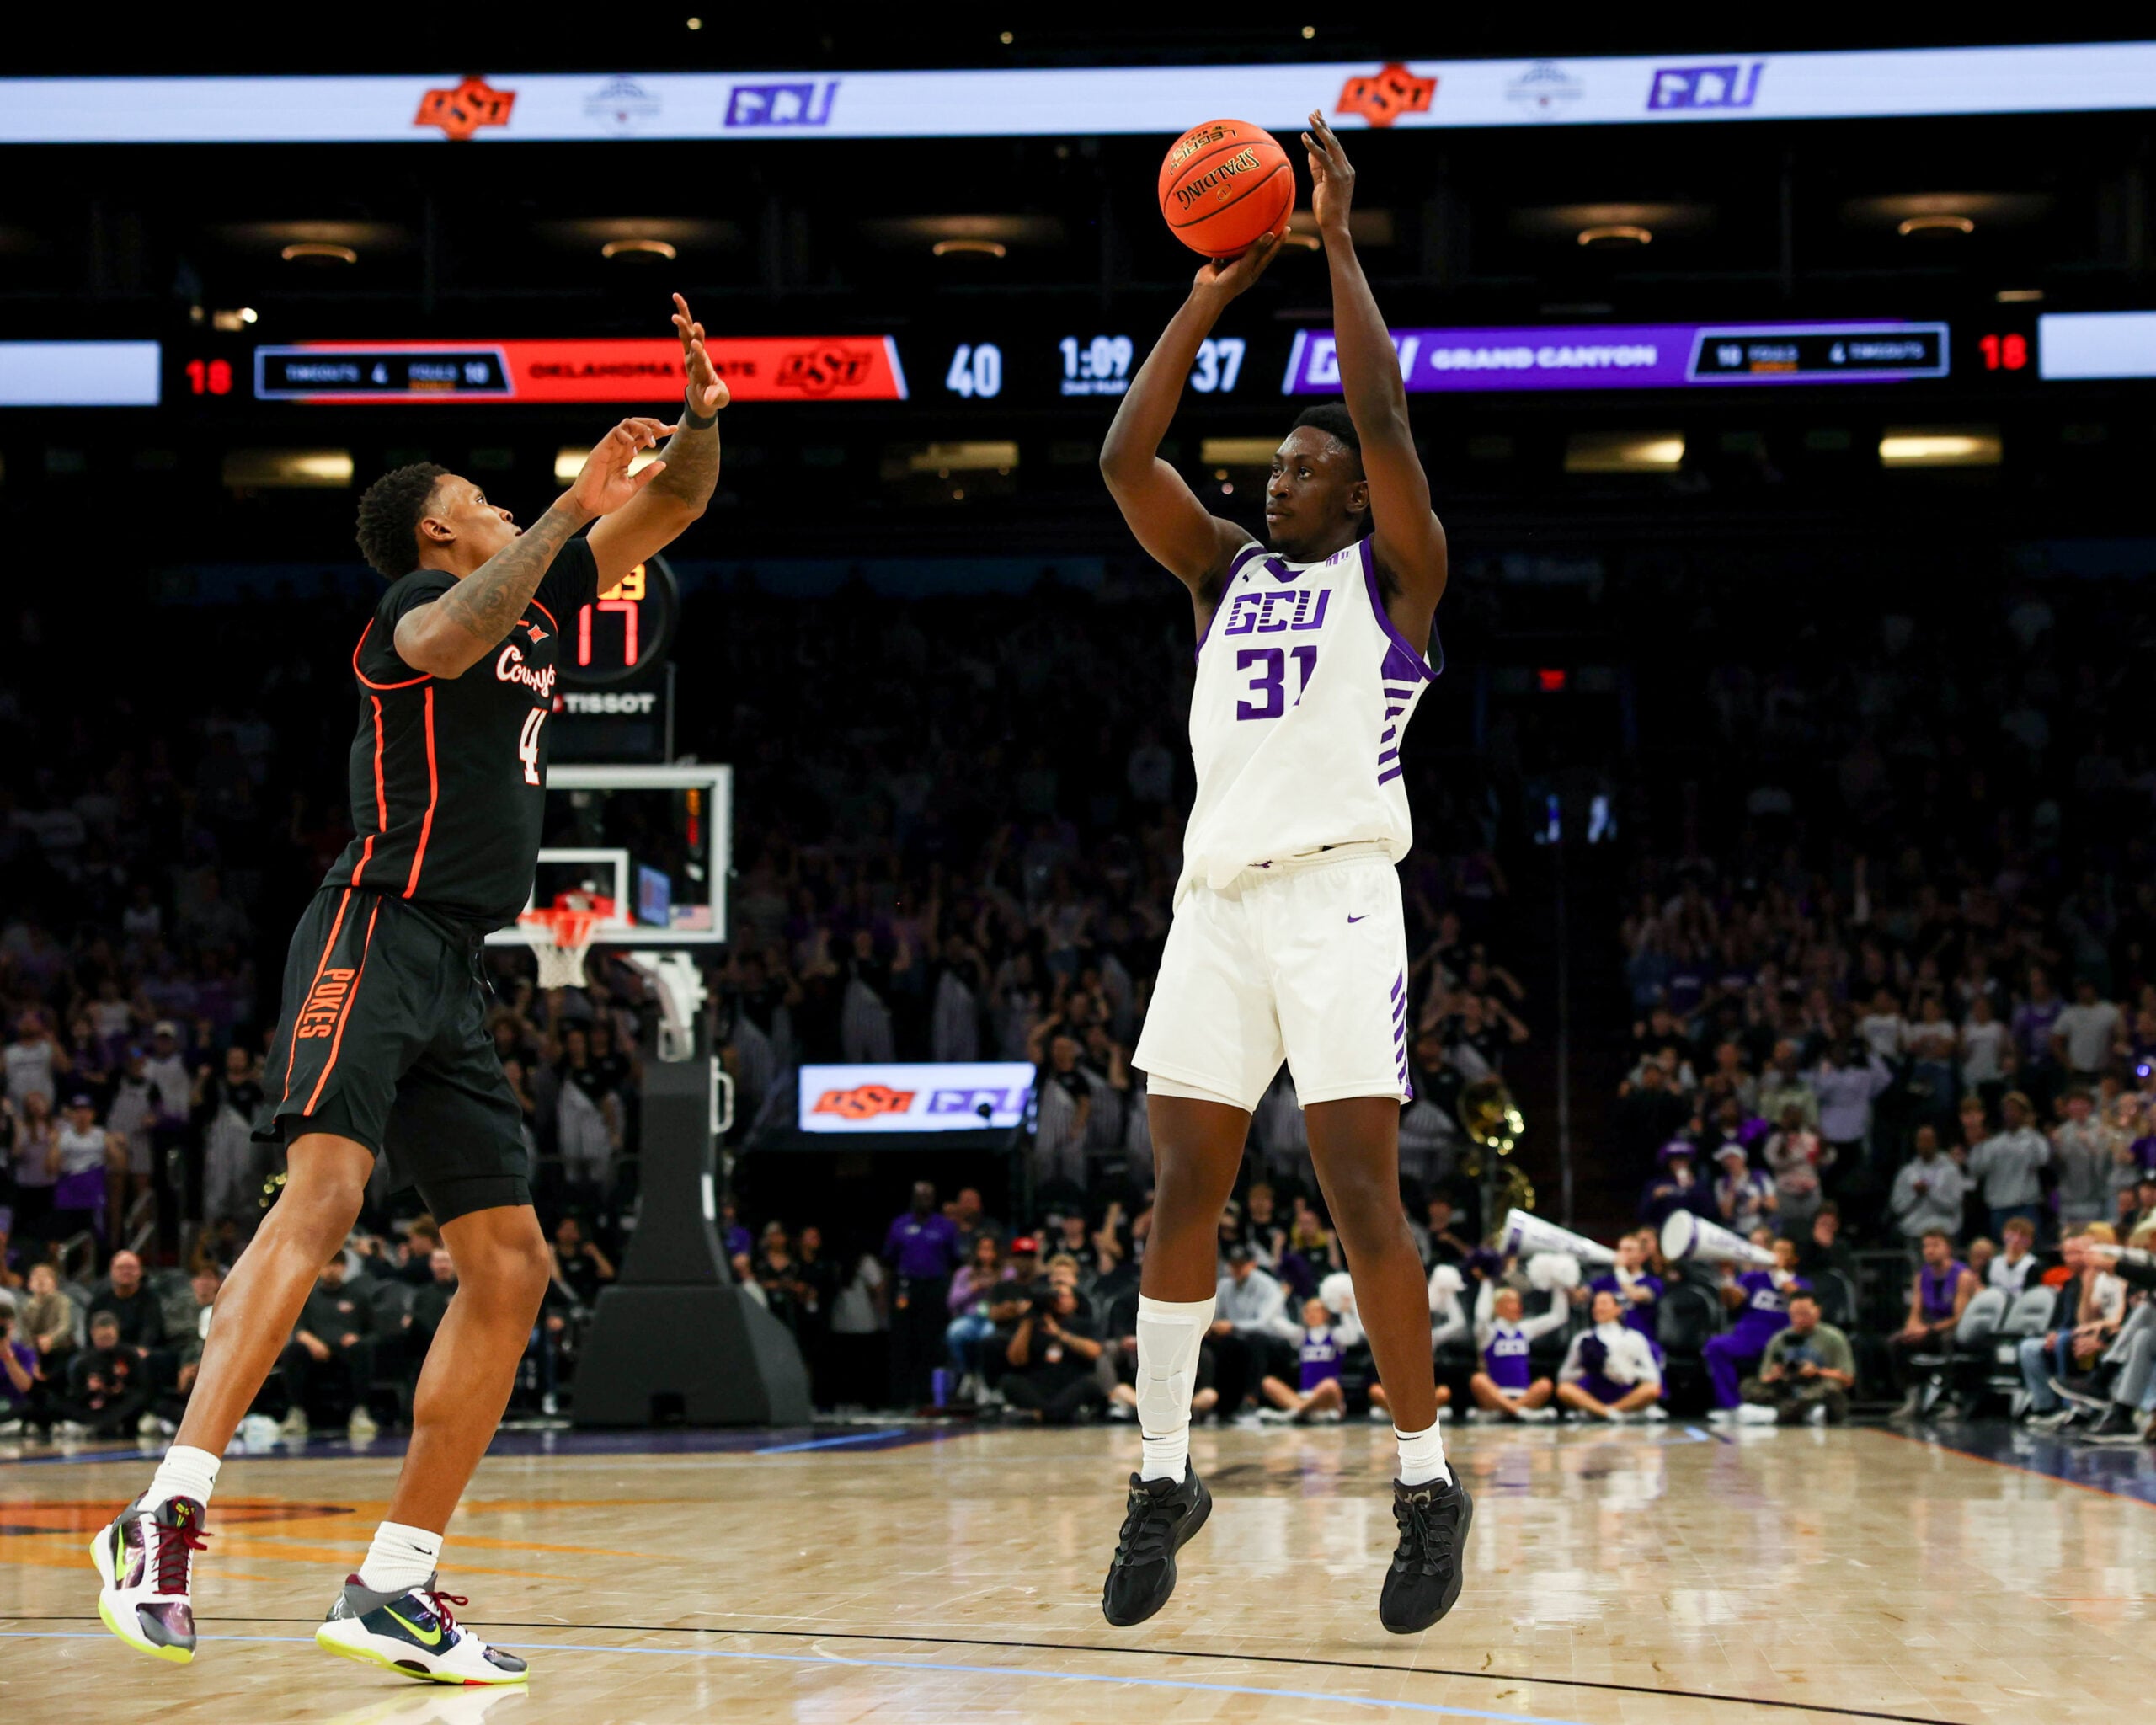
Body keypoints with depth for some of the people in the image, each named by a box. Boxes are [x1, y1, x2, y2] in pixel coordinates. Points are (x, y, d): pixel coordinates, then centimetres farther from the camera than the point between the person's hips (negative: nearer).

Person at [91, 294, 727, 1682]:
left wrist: (700, 416, 3)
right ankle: (166, 1517, -35)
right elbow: (445, 643, -28)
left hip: (457, 973, 9)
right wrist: (571, 509, -26)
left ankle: (393, 1589, 3)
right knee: (326, 1193, -28)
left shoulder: (540, 594, 21)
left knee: (513, 1268, 3)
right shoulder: (422, 604, -2)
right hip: (378, 935, -9)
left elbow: (672, 509, 24)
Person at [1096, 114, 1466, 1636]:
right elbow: (1126, 456, 8)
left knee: (1361, 1195, -9)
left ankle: (1428, 1483, 0)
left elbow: (1386, 420, -8)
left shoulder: (1395, 571, 6)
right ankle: (1164, 1474, 12)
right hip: (1216, 898, 5)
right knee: (1184, 1189, 3)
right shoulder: (1226, 571, 19)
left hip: (1337, 897, -5)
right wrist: (1213, 294, 8)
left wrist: (1340, 247, -4)